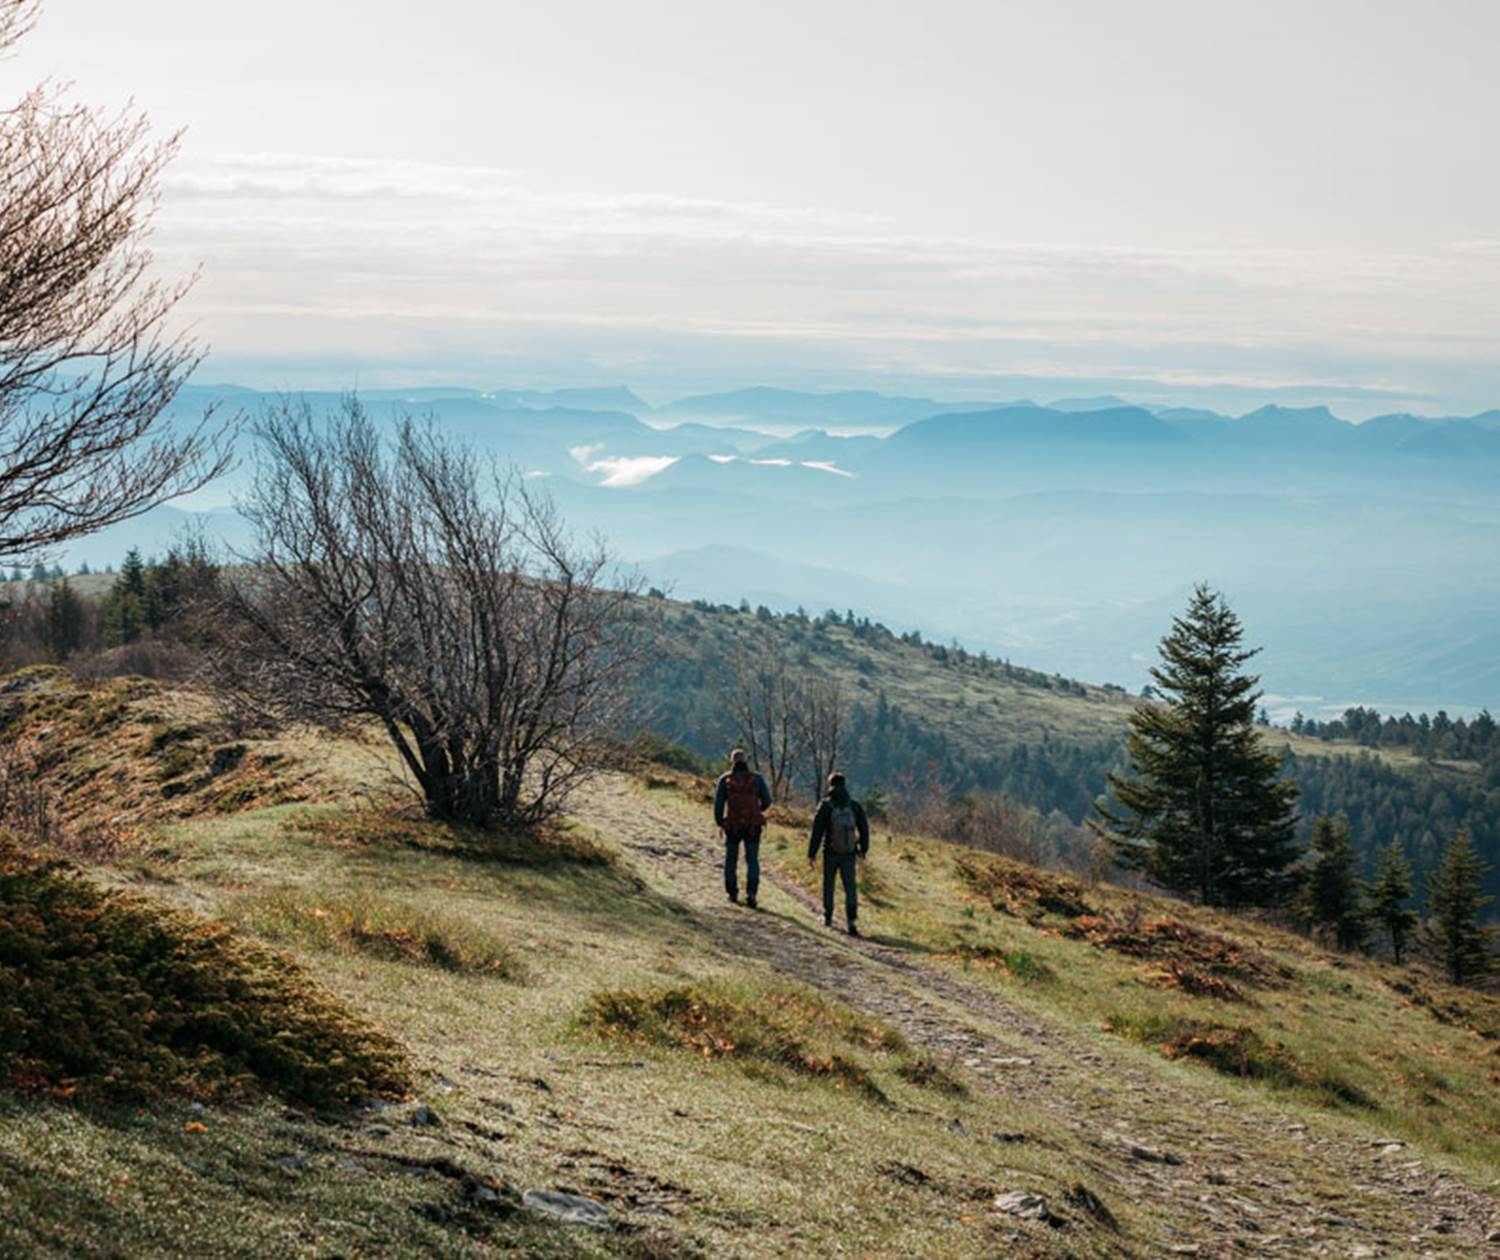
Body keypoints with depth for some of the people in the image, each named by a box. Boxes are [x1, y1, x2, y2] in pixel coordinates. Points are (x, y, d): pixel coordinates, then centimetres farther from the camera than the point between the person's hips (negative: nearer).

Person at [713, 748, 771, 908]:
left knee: (731, 859, 17)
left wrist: (719, 823, 10)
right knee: (752, 860, 6)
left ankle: (732, 893, 23)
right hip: (753, 826, 0)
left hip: (732, 827, 0)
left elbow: (718, 803, -5)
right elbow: (767, 801, 0)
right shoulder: (756, 779, -3)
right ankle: (751, 892, -12)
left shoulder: (725, 780, -4)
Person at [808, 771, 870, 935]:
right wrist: (863, 849, 20)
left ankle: (828, 917, 30)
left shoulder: (825, 806, -9)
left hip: (830, 852, -1)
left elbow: (817, 831, -9)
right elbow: (864, 829, 6)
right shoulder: (855, 805, -1)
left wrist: (812, 853, -2)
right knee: (850, 886, 0)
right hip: (849, 854, 1)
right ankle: (851, 921, -16)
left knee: (828, 884, 18)